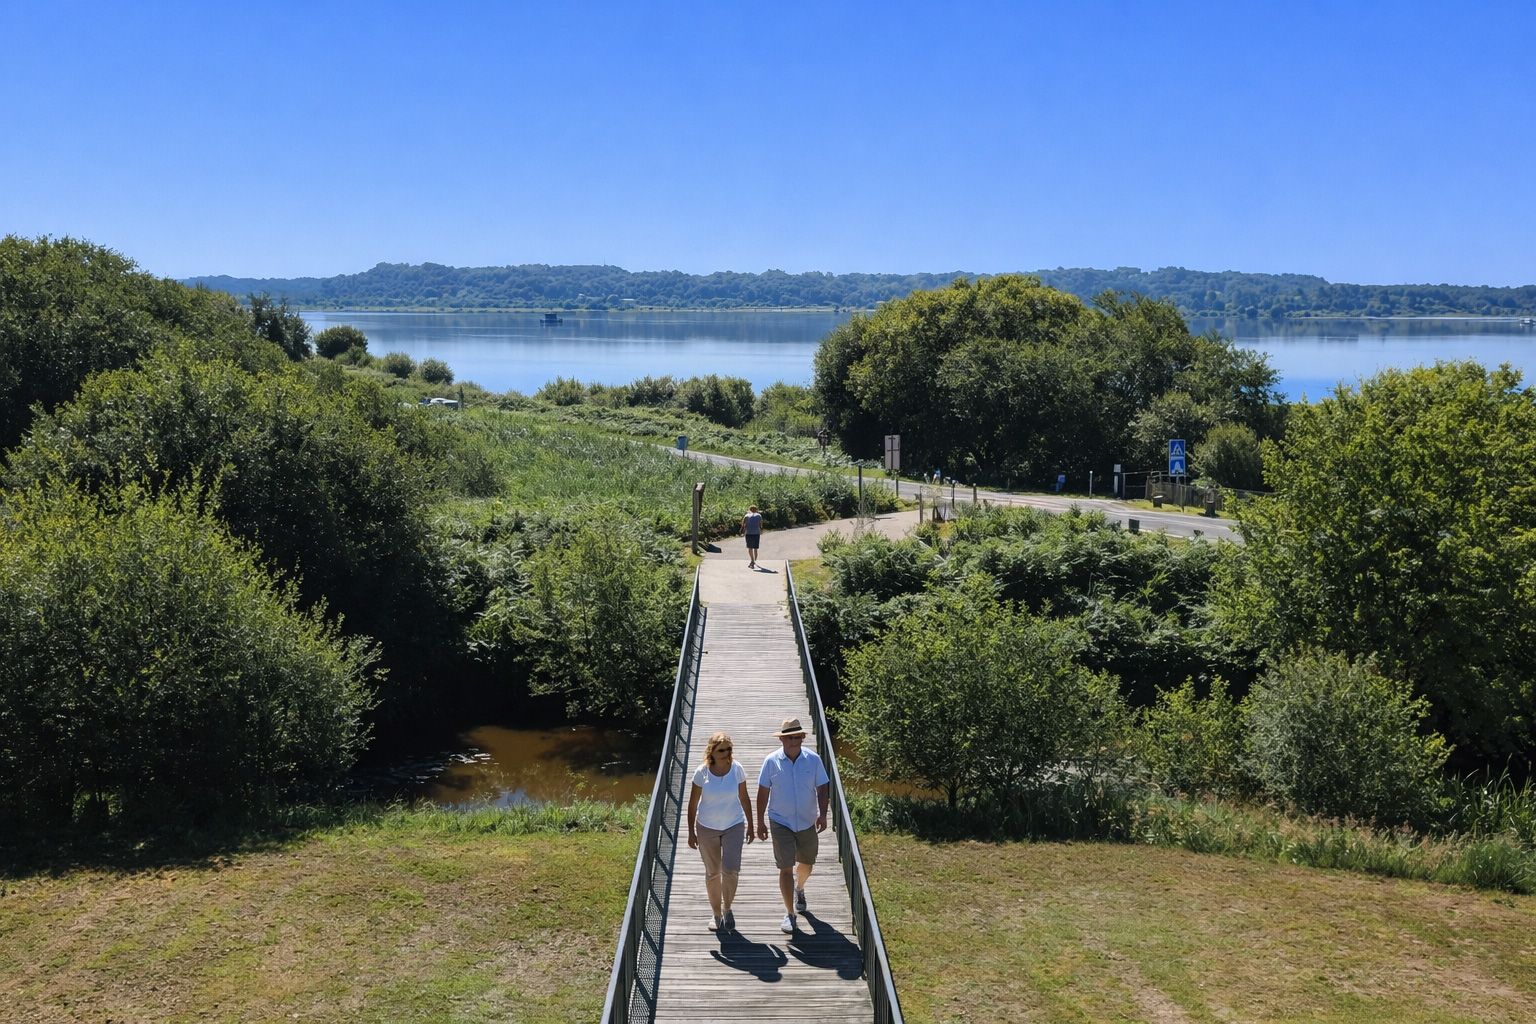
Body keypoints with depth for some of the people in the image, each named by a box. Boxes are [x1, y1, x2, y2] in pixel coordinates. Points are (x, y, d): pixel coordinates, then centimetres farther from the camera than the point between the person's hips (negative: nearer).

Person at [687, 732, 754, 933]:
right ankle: (716, 914, 27)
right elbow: (693, 803, -4)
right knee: (712, 872, 10)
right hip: (707, 828, 0)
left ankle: (727, 909, 11)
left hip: (734, 826, 0)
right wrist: (691, 832, -2)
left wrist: (750, 826, 6)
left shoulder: (737, 769, -9)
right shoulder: (702, 773, -12)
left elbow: (744, 798, 2)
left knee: (731, 869, -12)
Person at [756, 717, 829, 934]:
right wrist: (760, 822, -3)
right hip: (780, 822, -2)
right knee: (785, 867, -4)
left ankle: (799, 889, 50)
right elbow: (763, 792, -3)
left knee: (806, 863, 17)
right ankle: (789, 914, 7)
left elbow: (821, 788, -1)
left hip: (807, 822, 2)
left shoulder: (813, 759, -7)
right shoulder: (771, 761, -10)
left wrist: (822, 814, -15)